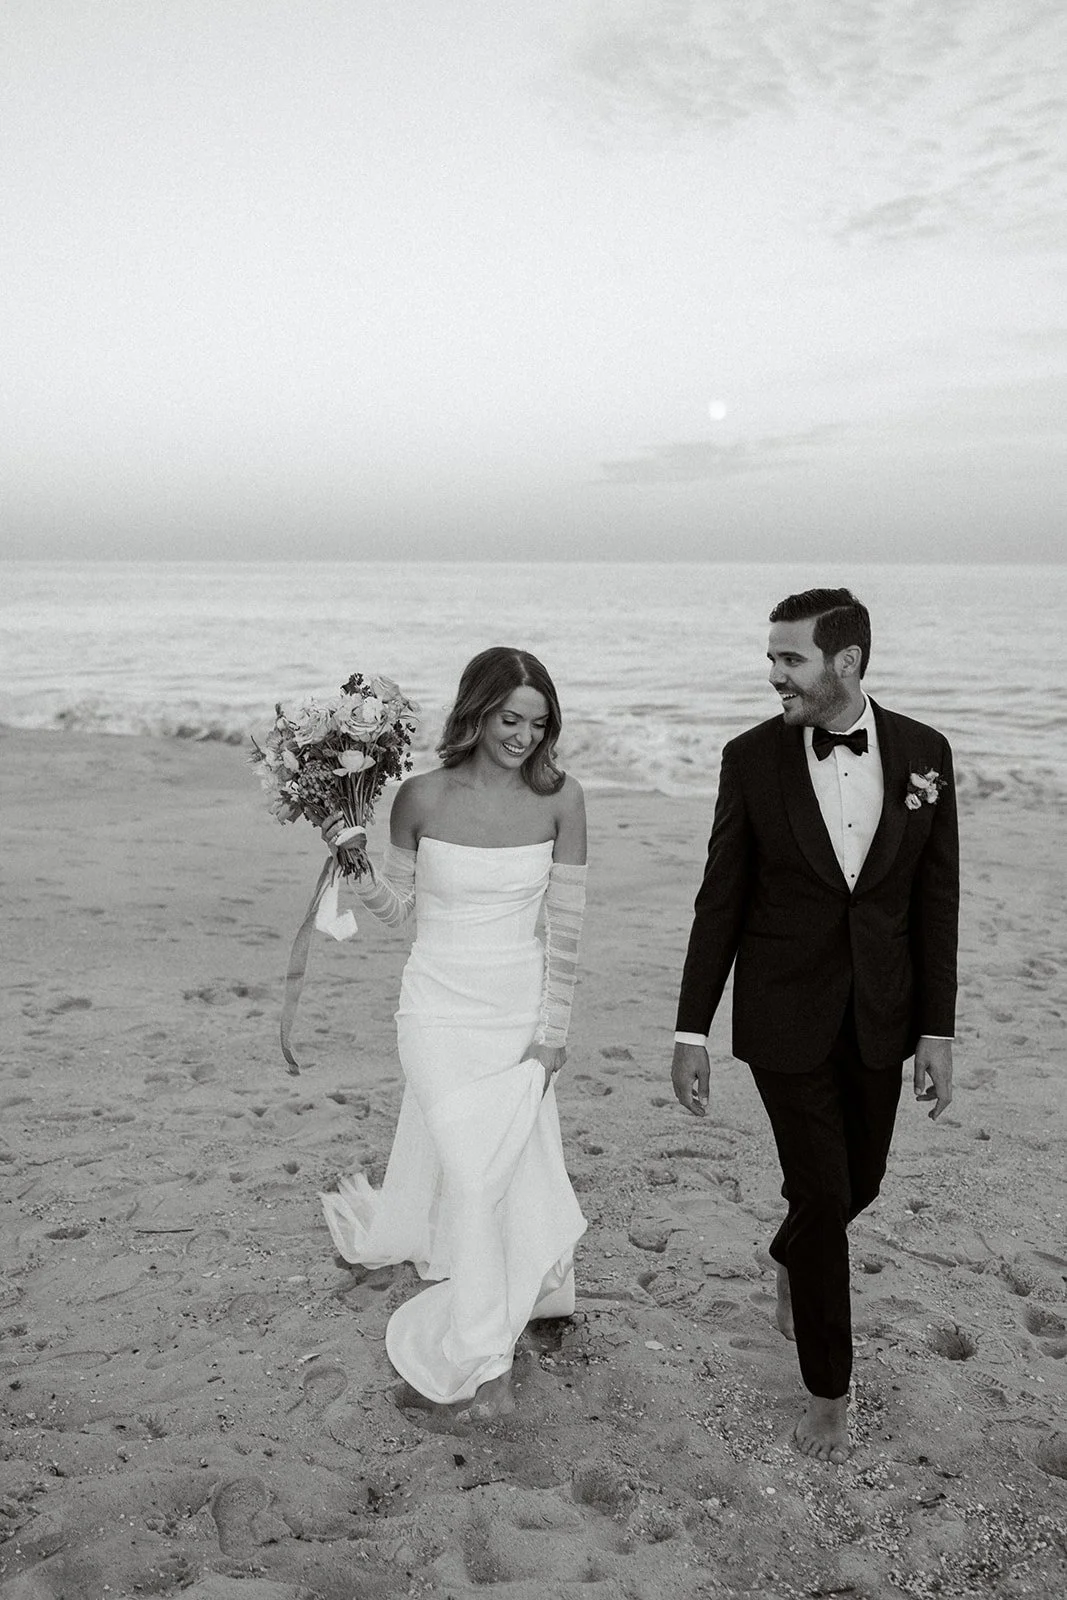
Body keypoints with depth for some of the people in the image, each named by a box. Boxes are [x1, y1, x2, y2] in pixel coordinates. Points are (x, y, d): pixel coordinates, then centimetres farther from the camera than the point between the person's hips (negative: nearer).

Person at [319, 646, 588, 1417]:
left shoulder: (560, 797, -8)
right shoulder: (421, 798, -9)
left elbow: (567, 924, -4)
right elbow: (398, 910, 3)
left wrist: (553, 1031, -4)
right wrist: (355, 861, -15)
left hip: (523, 1012, 2)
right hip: (442, 1009, -1)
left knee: (513, 1169, 7)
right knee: (470, 1173, -5)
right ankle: (481, 1355, 14)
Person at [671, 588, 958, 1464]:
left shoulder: (924, 752, -6)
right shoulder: (753, 758, -11)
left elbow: (935, 897, 0)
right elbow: (721, 902, -6)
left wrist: (938, 1030, -1)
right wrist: (692, 1032, -6)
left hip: (878, 1016, 3)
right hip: (785, 1016, -3)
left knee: (860, 1177, 18)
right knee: (821, 1195, 1)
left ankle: (791, 1259, 53)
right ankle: (829, 1387, 22)